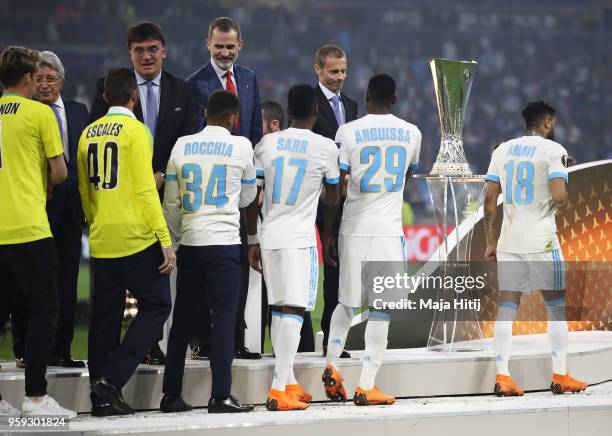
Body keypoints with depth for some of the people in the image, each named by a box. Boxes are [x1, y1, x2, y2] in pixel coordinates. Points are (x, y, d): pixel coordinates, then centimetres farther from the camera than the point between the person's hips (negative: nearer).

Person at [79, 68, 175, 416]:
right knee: (157, 305, 2)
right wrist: (165, 240, -13)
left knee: (106, 315, 10)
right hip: (136, 237, -6)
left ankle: (103, 396, 9)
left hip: (101, 240, 6)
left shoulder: (89, 133, 11)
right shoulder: (135, 130, -9)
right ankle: (112, 379, -11)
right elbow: (145, 189, -13)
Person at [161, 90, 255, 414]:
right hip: (224, 242, -4)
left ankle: (171, 395, 11)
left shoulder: (182, 146, 6)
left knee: (183, 318, 9)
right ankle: (220, 396, -7)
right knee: (224, 317, -2)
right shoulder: (241, 146, -1)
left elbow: (170, 202, 8)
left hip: (189, 242, 4)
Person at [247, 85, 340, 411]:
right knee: (293, 310, -8)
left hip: (269, 237, 5)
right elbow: (332, 199, 9)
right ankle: (279, 390, -17)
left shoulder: (267, 144, 5)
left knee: (278, 309, 14)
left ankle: (290, 383, 21)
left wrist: (252, 240, 15)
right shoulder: (325, 147, -4)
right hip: (300, 238, -5)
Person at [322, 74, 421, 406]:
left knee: (347, 301, 18)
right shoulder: (411, 133, 4)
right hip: (389, 229, -1)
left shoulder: (348, 132, -2)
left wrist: (327, 232, 3)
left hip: (353, 229, 1)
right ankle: (366, 387, -2)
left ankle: (332, 367, 10)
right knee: (380, 306, 0)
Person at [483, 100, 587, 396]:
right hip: (542, 241, -5)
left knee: (507, 306, 5)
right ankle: (560, 377, 8)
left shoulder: (503, 150, 10)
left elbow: (489, 199, 7)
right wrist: (560, 203, 5)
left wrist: (490, 242, 13)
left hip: (509, 242, 5)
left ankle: (502, 377, -1)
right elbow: (559, 198, -18)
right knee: (556, 306, 7)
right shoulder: (553, 150, -6)